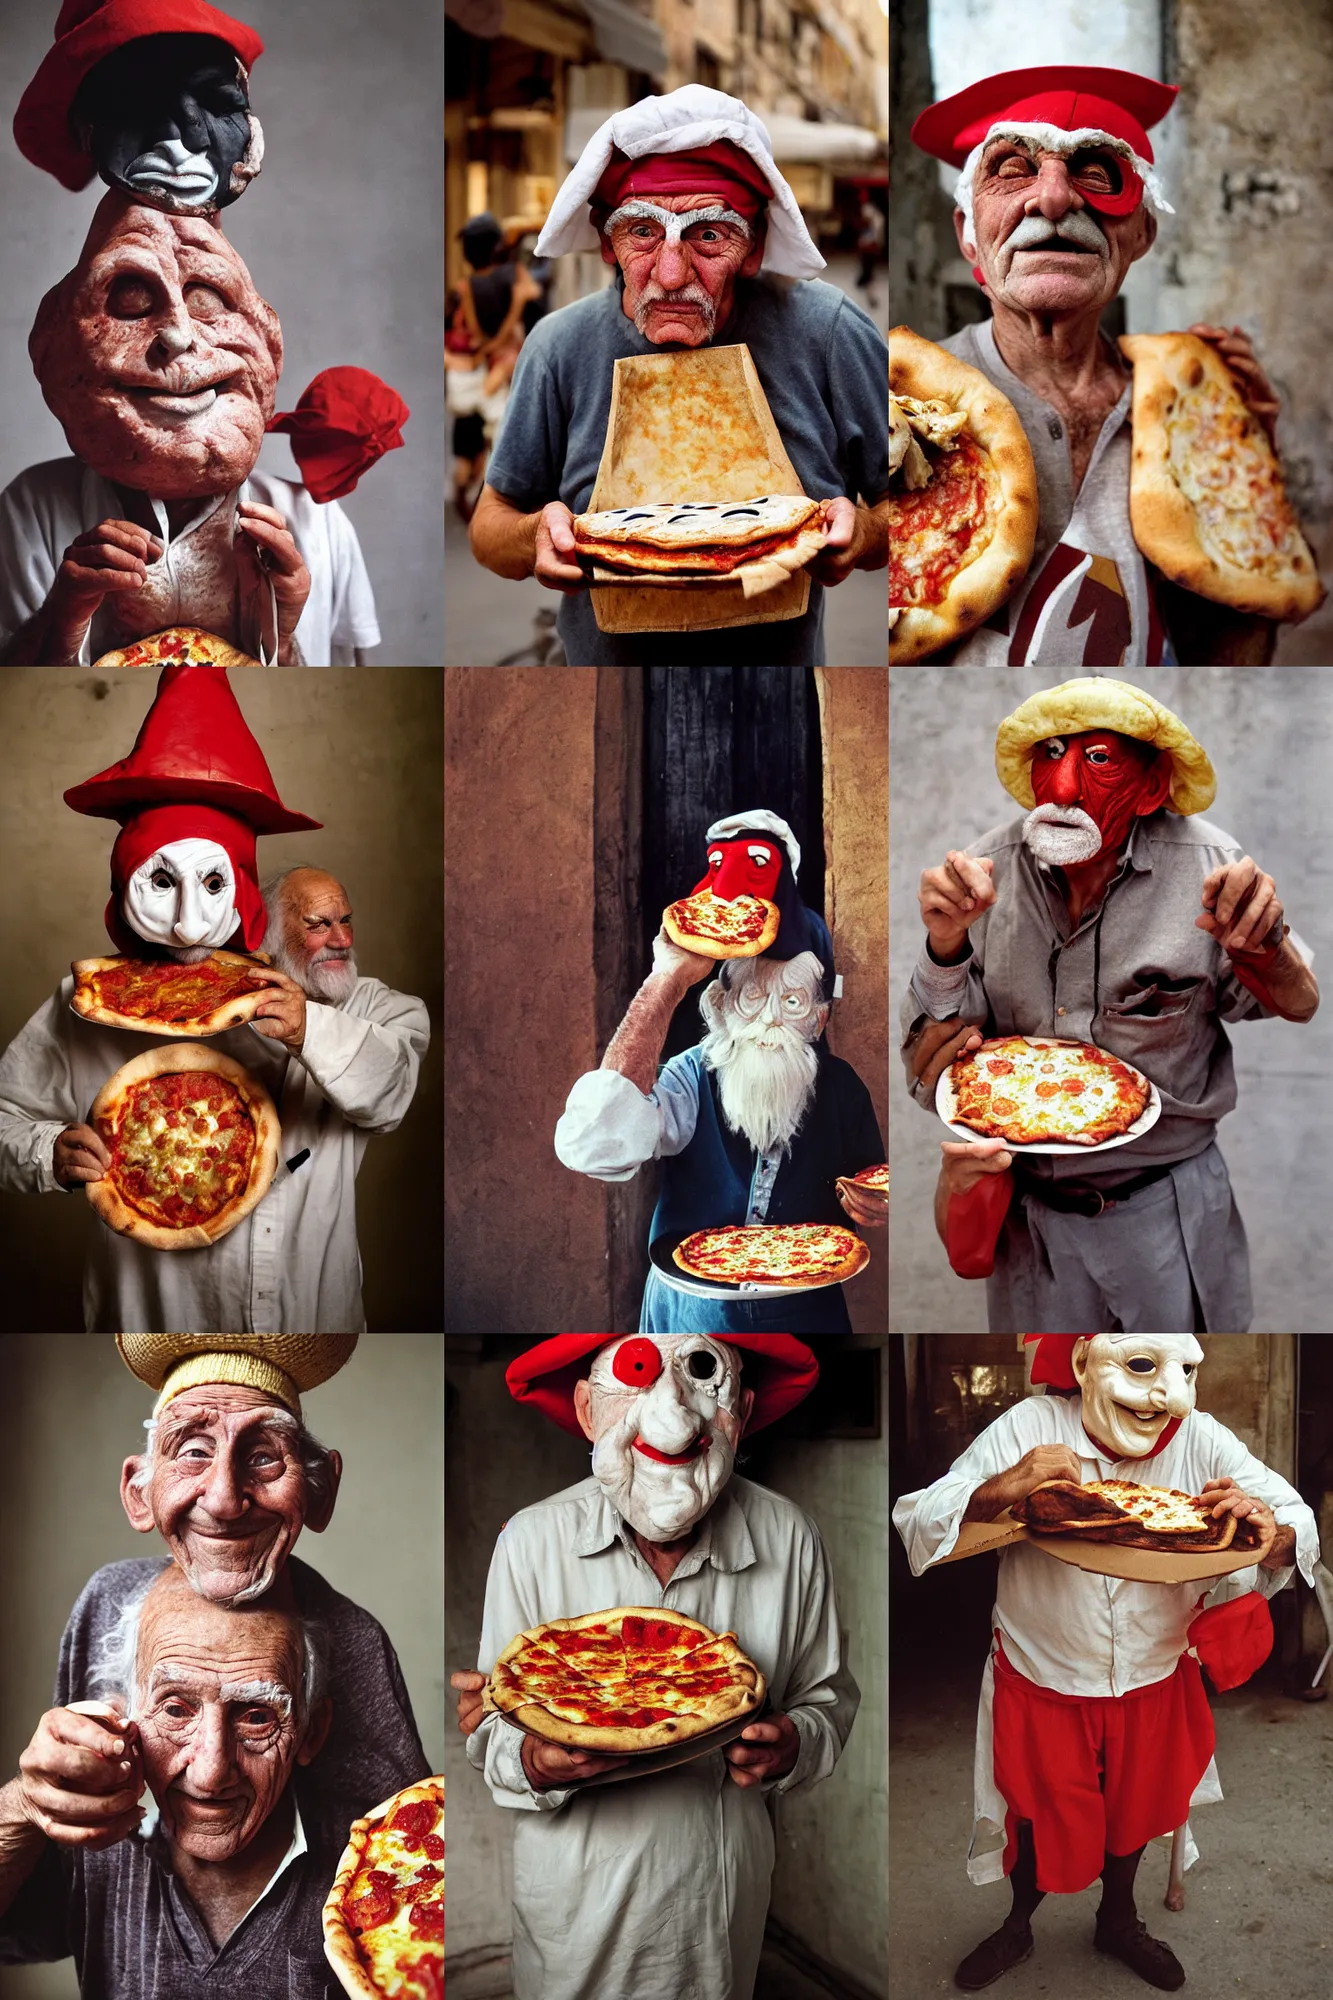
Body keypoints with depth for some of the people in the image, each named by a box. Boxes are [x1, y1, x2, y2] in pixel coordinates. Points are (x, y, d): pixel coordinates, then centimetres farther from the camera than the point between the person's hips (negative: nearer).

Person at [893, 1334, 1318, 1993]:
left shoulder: (1202, 1440, -19)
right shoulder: (1029, 1430, -26)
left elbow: (1302, 1529, -16)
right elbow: (916, 1525, -28)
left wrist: (1273, 1533, -40)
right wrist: (998, 1491, -47)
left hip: (1154, 1685, 3)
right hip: (1041, 1685, -2)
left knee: (1134, 1812, 26)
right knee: (1041, 1820, 18)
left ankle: (1118, 1920, 56)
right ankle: (1017, 1927, 50)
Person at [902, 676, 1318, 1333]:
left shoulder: (1205, 865, -16)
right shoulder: (983, 872, -14)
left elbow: (1298, 1010, -5)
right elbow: (929, 1078, -12)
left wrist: (1265, 948, -27)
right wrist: (947, 948, -30)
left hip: (1170, 1210, -1)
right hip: (1028, 1216, 1)